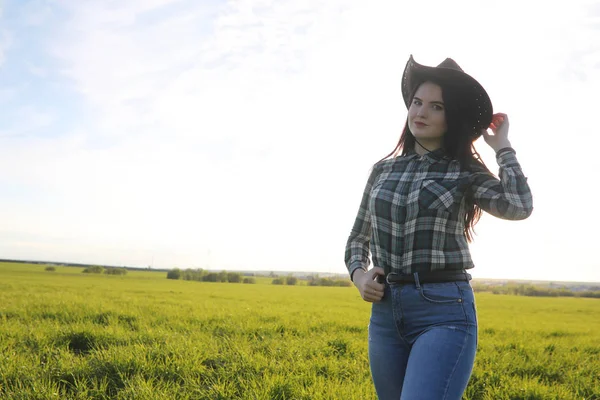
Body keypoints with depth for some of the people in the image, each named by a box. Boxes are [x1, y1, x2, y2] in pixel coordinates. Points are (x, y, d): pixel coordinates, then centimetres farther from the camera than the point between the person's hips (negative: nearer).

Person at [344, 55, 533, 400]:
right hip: (385, 311, 5)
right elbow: (358, 238, 19)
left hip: (446, 311, -5)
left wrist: (502, 145, -5)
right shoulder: (384, 169, 11)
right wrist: (358, 275, -1)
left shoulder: (466, 172, 1)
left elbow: (519, 207, -19)